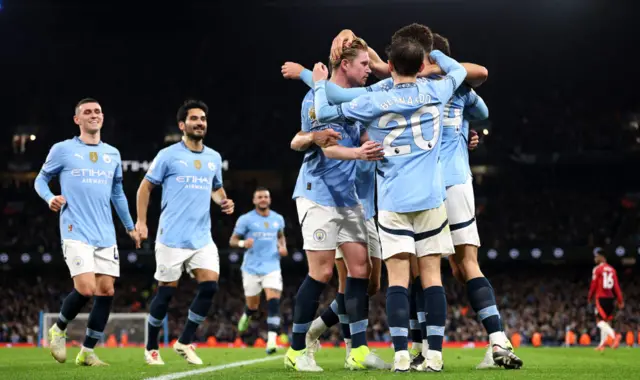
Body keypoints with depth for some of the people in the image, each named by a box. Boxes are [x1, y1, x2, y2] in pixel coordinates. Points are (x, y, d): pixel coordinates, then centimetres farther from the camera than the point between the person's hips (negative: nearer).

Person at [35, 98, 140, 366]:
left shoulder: (113, 154, 15)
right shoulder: (63, 150, 1)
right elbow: (41, 179, 8)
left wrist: (130, 226, 25)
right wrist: (50, 198, -13)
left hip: (105, 235, 5)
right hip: (76, 233, -5)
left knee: (106, 291, -1)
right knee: (86, 289, -17)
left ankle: (87, 352, 10)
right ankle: (58, 330, 11)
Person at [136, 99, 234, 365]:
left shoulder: (214, 158, 12)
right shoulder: (169, 155, -2)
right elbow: (146, 186, 4)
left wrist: (223, 201, 6)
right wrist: (141, 221, -3)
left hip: (202, 238, 4)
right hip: (172, 237, -4)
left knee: (210, 286, -10)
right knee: (166, 292, -1)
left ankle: (185, 342, 6)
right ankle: (151, 348, 16)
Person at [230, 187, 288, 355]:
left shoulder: (278, 219, 8)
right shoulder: (245, 219, -2)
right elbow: (232, 240, 0)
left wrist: (283, 246, 5)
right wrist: (242, 243, -22)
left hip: (272, 268, 1)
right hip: (252, 269, -1)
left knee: (274, 302, -17)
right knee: (253, 306, 7)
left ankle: (271, 341, -22)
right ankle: (247, 315, 46)